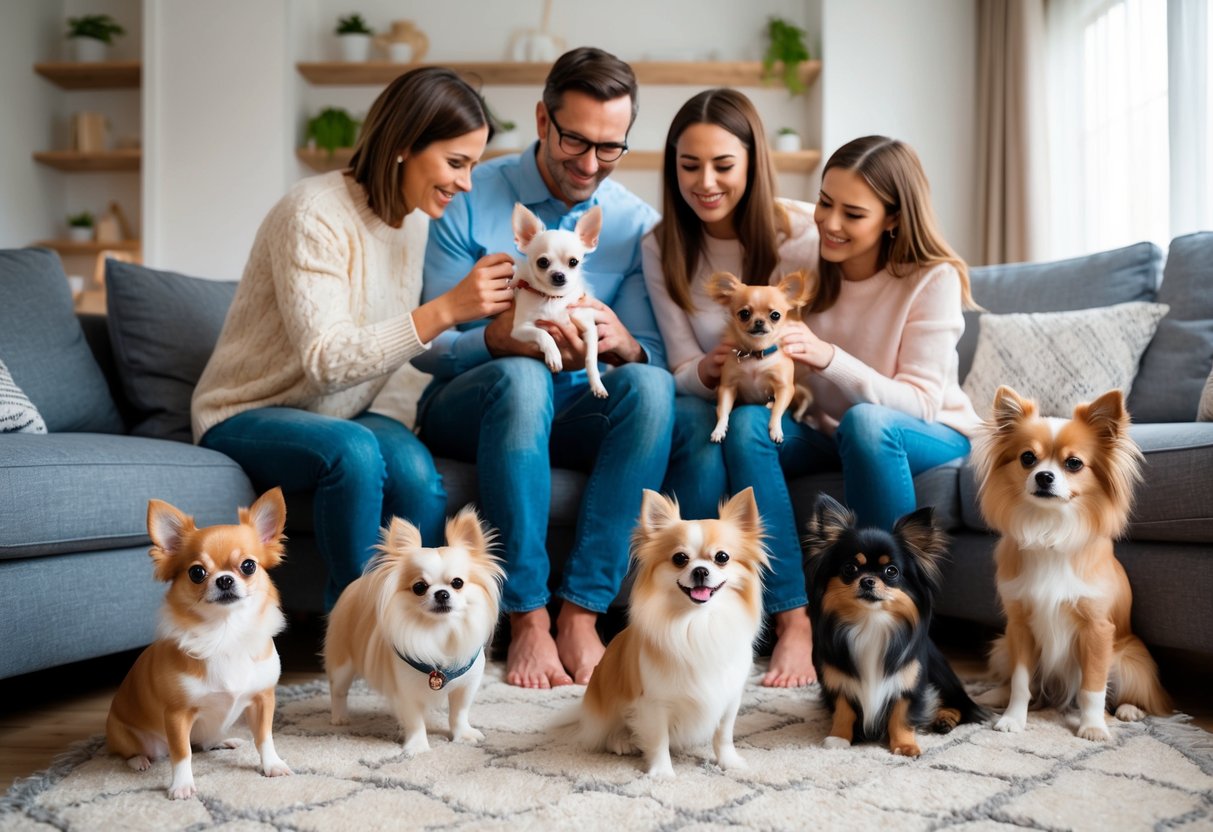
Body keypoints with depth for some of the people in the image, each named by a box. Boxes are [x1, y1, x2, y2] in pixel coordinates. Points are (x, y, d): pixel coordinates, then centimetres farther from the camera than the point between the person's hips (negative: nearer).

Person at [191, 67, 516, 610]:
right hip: (244, 417, -5)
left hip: (341, 416, 6)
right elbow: (326, 360, -28)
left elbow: (414, 341, 5)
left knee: (415, 469, -28)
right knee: (352, 451, -37)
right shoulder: (314, 213, -21)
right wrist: (446, 309, -33)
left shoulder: (416, 218, 3)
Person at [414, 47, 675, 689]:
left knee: (652, 386, -29)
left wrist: (622, 345, -27)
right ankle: (527, 620, -31)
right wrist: (501, 338, -31)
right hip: (466, 409, -2)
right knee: (522, 378, -37)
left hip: (573, 415, 3)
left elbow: (655, 354, -2)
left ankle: (581, 613, -27)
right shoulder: (470, 201, -6)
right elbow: (425, 345, -9)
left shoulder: (637, 224, 2)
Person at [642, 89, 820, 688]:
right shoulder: (661, 250, -1)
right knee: (693, 416, -32)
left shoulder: (804, 230, -9)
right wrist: (708, 371, -28)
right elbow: (682, 373, -3)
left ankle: (792, 622, -34)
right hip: (712, 414, 2)